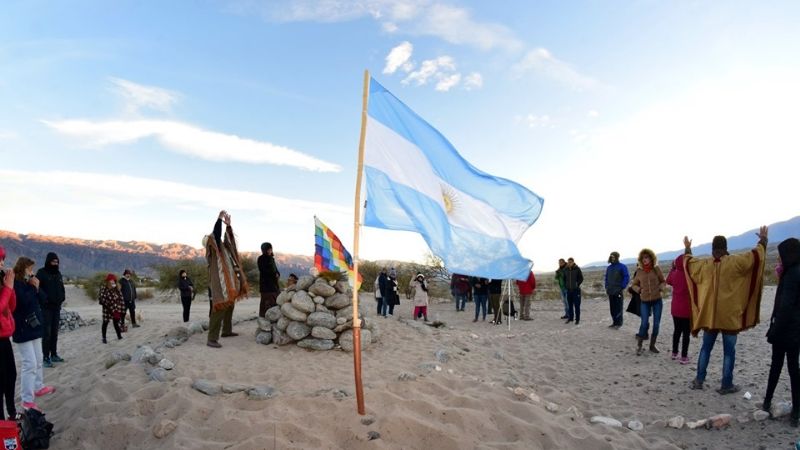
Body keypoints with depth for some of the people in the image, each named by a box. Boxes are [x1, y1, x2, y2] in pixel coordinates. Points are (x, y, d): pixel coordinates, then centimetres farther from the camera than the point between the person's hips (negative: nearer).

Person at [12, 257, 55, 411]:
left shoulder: (28, 282, 9)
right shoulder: (15, 284, -15)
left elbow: (42, 299, 9)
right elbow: (25, 301, -26)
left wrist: (37, 288, -7)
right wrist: (33, 287, -15)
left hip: (34, 326, 9)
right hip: (23, 329, -9)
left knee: (38, 360, 20)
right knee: (30, 364, -10)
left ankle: (38, 387, 35)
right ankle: (27, 400, -5)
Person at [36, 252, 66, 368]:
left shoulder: (58, 273, 14)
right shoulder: (41, 273, -6)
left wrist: (62, 297, 5)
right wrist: (45, 298, -21)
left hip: (57, 306, 6)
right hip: (46, 307, -6)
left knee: (55, 332, 11)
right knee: (47, 332, -8)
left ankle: (54, 354, 19)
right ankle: (46, 357, -4)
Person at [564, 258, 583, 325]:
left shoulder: (577, 269, -7)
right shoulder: (565, 269, 3)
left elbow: (581, 278, -2)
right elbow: (564, 278, 15)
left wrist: (577, 284, -10)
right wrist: (565, 285, 5)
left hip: (576, 289, -3)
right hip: (569, 290, 4)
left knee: (577, 305, 0)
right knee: (570, 304, 10)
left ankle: (577, 319, 7)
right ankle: (570, 318, 20)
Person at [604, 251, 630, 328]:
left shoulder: (622, 267, -4)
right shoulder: (609, 267, 14)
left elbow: (627, 277, -8)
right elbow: (606, 278, 22)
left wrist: (623, 288, -13)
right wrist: (606, 287, 12)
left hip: (618, 291, -6)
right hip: (610, 291, 6)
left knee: (618, 308, -3)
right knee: (612, 308, 8)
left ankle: (619, 323, 4)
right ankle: (614, 322, 15)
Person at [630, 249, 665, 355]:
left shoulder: (656, 269, -2)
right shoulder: (639, 272, 1)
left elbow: (663, 281, 11)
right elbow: (633, 285, 14)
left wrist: (659, 288, -7)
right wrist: (639, 290, -4)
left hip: (657, 300, 1)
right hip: (645, 301, 0)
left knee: (656, 323, 4)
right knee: (644, 323, -11)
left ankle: (652, 345, 20)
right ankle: (639, 344, 6)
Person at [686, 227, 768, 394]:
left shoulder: (703, 264, -2)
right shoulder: (735, 262, -11)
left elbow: (687, 261, 18)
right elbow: (757, 254, 1)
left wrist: (687, 248, 36)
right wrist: (763, 239, 18)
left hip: (709, 314, 3)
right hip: (729, 315, -3)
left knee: (706, 348, 14)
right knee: (729, 351, 7)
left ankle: (699, 380, 17)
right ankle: (726, 385, 12)